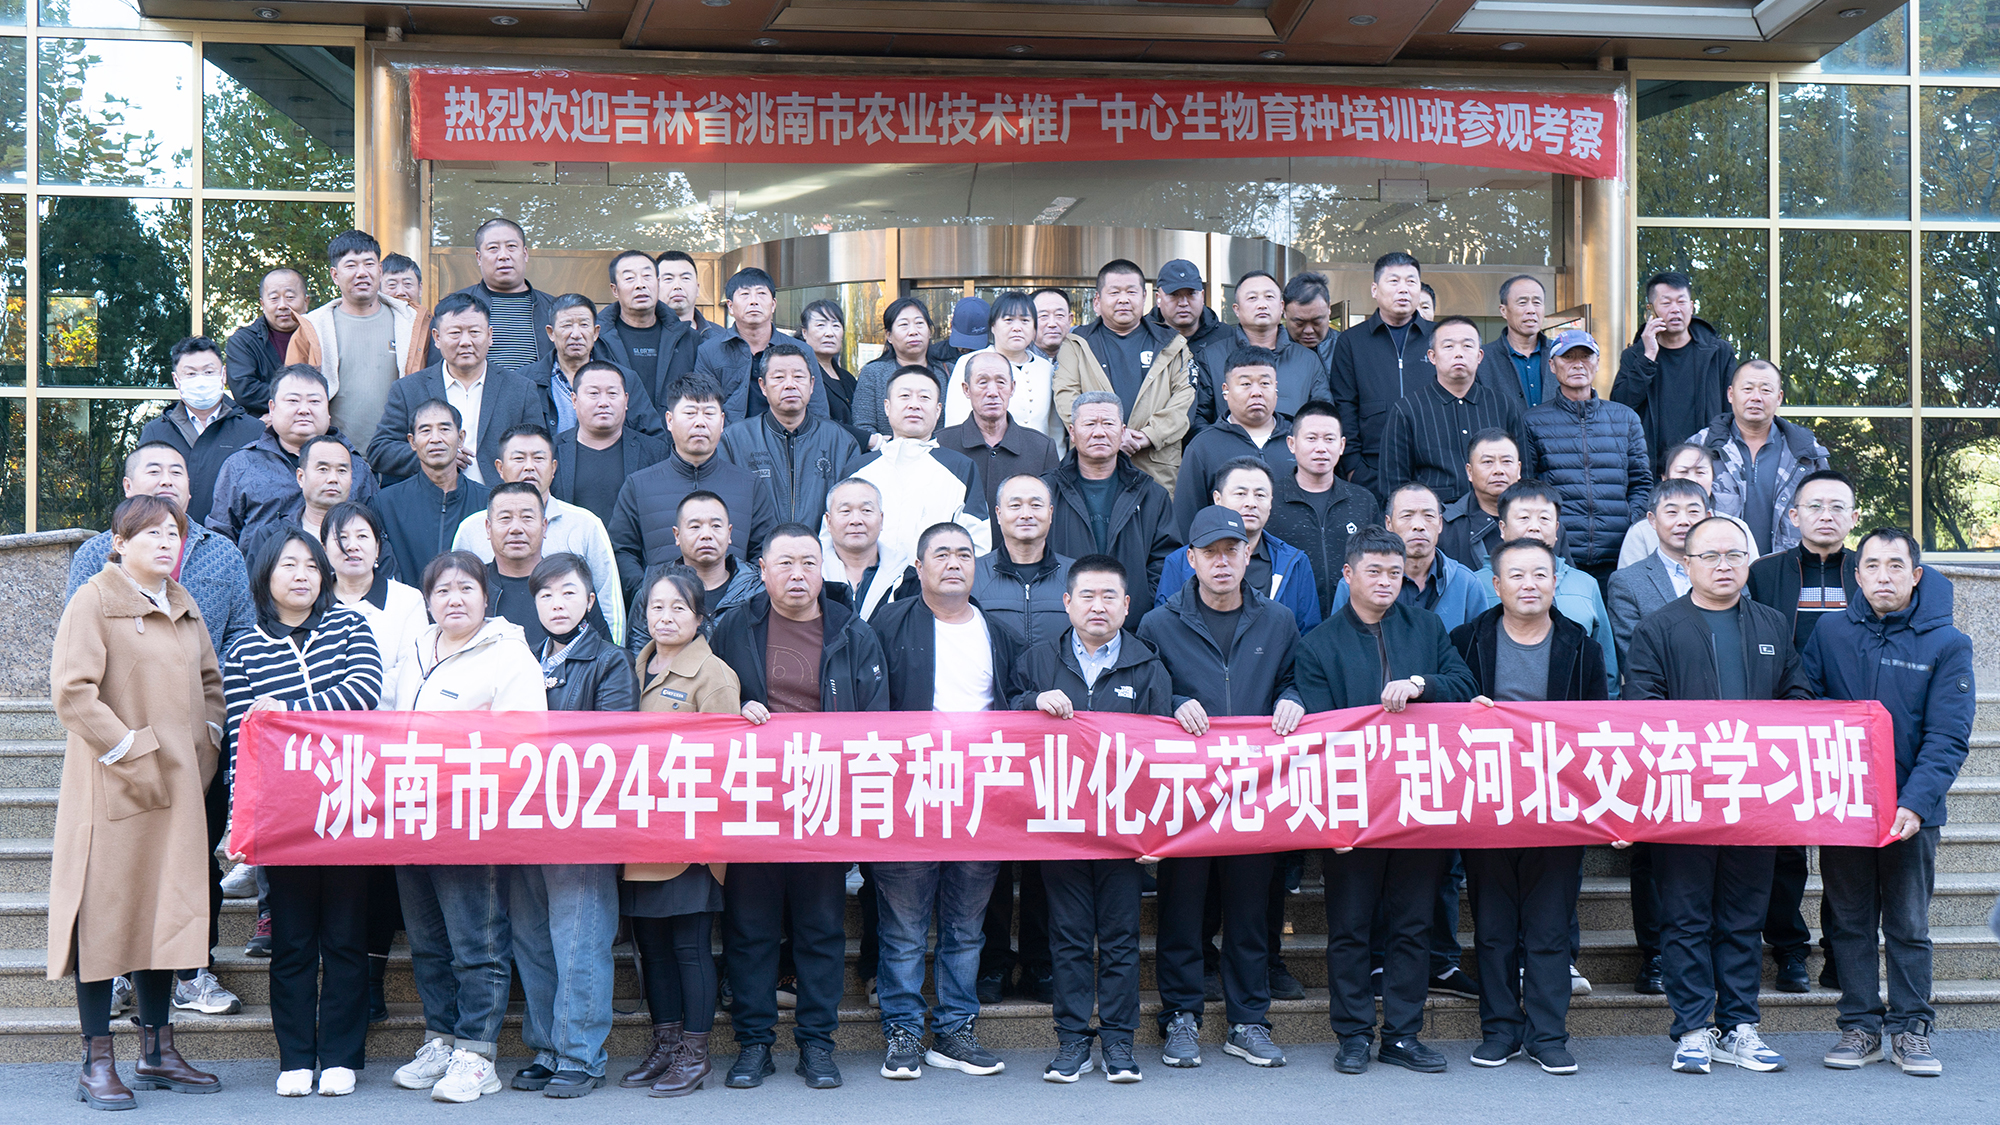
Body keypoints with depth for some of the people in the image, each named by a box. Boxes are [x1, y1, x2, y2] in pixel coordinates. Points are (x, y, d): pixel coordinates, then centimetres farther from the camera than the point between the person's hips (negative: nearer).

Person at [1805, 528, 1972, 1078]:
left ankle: (1910, 1028, 16)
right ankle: (1860, 1026, 18)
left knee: (1908, 925, 7)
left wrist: (1914, 804, -21)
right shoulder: (1830, 633, 3)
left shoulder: (1947, 645, -4)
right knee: (1850, 923, 8)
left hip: (1911, 812, -2)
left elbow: (1947, 737, -9)